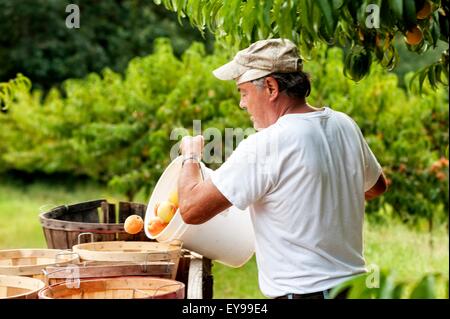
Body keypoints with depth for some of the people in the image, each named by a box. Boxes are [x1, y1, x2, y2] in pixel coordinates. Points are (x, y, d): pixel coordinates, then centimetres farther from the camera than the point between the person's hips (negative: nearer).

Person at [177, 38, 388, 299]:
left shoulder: (264, 147, -19)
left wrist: (191, 157, 2)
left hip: (302, 291, -8)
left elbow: (192, 209, -16)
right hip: (354, 282, 8)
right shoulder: (345, 125, 4)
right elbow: (377, 186, 23)